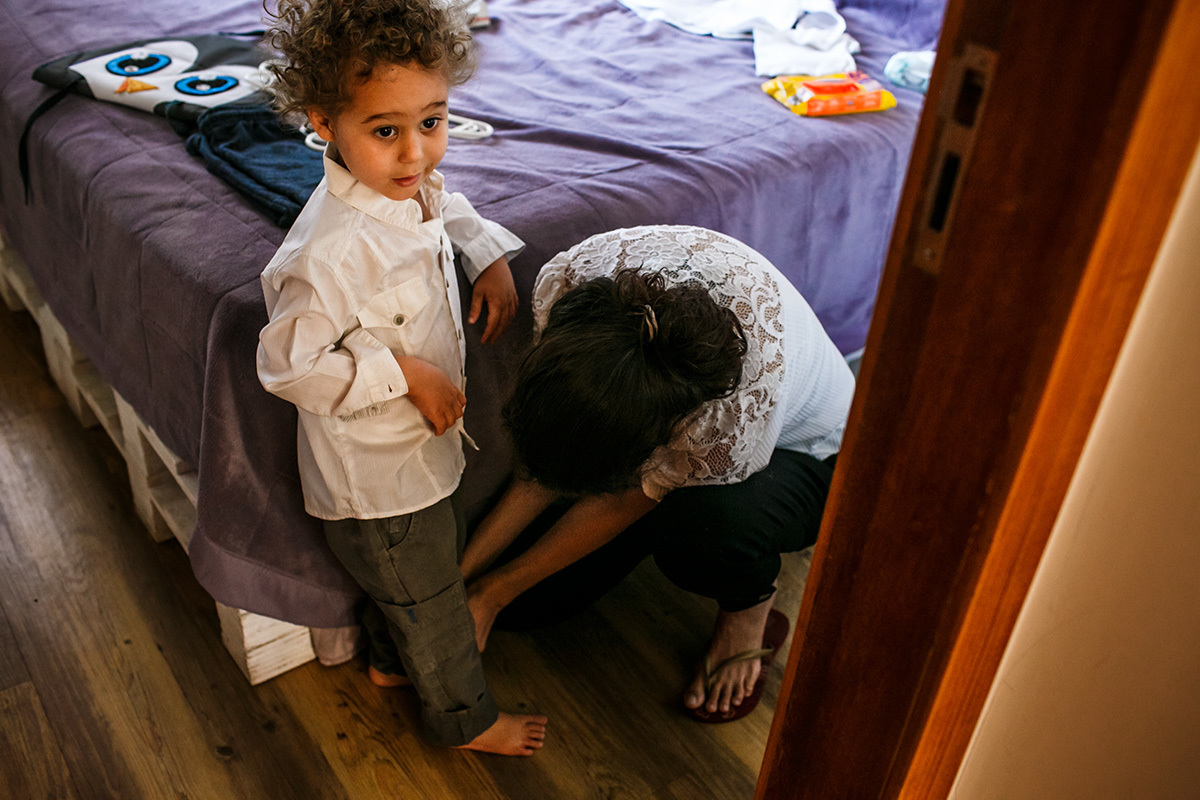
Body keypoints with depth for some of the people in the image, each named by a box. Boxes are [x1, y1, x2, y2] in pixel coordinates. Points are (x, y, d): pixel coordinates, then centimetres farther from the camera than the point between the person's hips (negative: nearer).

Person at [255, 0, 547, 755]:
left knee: (434, 562, 31)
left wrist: (491, 254, 0)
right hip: (375, 467, -8)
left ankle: (394, 658, 58)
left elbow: (453, 209, 18)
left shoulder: (411, 189, -7)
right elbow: (288, 362, -28)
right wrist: (404, 372, -27)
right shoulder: (328, 249, -34)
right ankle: (465, 717, 39)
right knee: (431, 599, 14)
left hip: (422, 440, 8)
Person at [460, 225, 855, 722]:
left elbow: (621, 502, -25)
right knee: (528, 603, -3)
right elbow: (545, 471, -18)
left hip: (804, 453, -4)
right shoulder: (565, 279, -32)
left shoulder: (741, 413, -44)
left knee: (703, 522, -41)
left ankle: (748, 611, -5)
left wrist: (492, 593, -14)